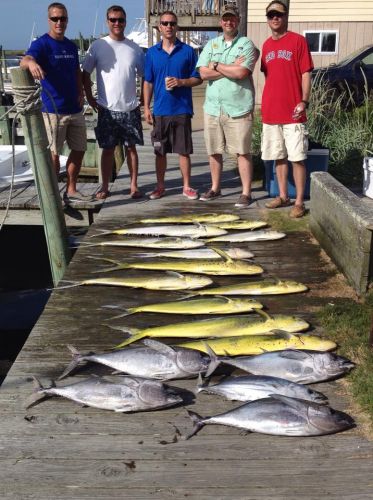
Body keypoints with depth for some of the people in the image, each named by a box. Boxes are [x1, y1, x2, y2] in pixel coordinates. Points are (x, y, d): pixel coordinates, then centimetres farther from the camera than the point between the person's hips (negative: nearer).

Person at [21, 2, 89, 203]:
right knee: (54, 153, -2)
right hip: (53, 110, -7)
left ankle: (71, 191, 24)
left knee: (79, 149, 11)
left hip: (75, 109, 7)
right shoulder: (41, 44, -10)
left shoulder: (72, 46, 11)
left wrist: (80, 93, 5)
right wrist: (31, 63, -54)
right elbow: (24, 60, -29)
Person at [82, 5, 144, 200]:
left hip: (130, 108, 1)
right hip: (107, 109, -1)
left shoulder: (135, 48, 4)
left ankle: (134, 186, 14)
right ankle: (104, 187, 15)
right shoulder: (97, 46, -1)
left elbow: (144, 76, 10)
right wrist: (90, 98, -2)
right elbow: (85, 74, 4)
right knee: (108, 149, 6)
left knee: (131, 147, 6)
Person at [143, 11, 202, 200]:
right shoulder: (152, 53, 6)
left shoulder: (188, 51, 1)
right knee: (160, 151, 8)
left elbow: (198, 79, 3)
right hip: (160, 110, 2)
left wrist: (181, 82, -15)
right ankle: (160, 186, 20)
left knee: (184, 150, 3)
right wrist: (146, 108, 2)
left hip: (182, 110, -1)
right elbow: (148, 82, 8)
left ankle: (187, 186, 15)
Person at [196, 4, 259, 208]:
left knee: (242, 152, -1)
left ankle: (246, 193, 6)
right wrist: (232, 67, -9)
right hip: (213, 107, 4)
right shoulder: (211, 44, 12)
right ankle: (215, 188, 27)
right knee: (214, 151, 12)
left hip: (238, 108, -4)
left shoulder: (246, 44, 0)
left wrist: (217, 65, -5)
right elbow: (204, 73, -3)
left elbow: (241, 72, -16)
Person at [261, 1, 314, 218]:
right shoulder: (266, 45, 14)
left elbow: (306, 74, -5)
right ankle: (283, 196, 22)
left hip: (292, 113, -5)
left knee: (297, 158, -4)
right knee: (279, 157, 12)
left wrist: (304, 101, -15)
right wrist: (266, 104, 14)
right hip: (270, 112, 6)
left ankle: (299, 202, 1)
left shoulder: (298, 40, -2)